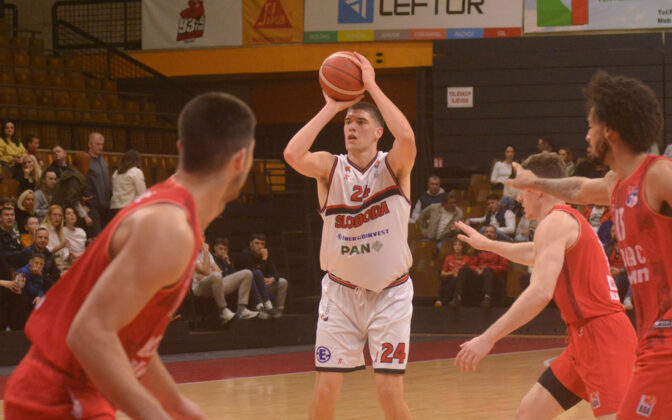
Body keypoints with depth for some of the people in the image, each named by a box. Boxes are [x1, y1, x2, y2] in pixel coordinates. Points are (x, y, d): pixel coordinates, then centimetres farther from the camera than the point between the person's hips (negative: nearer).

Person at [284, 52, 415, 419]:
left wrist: (372, 86, -24)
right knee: (325, 390, -4)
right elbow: (293, 155, -25)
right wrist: (330, 108, -17)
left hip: (390, 293, -2)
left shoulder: (393, 167, -7)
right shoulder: (329, 168, -4)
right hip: (340, 292, 2)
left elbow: (407, 138, -31)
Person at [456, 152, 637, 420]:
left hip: (602, 335, -10)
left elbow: (541, 292, -24)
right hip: (585, 336, 10)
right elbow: (534, 253, 45)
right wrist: (487, 244, 57)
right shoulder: (571, 220, 21)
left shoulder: (555, 222, -10)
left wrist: (487, 338, -25)